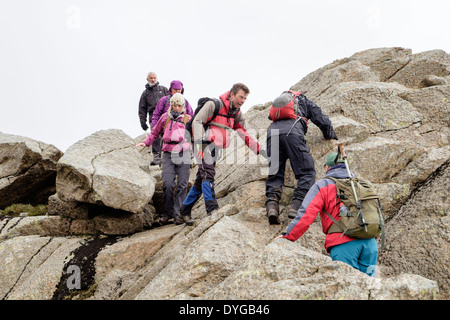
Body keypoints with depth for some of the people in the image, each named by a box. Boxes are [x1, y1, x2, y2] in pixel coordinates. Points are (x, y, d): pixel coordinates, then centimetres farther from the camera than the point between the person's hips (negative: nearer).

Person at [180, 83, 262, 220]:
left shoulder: (236, 113, 11)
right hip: (204, 145, -8)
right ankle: (212, 209, -25)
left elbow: (244, 133, 16)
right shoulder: (214, 105, -11)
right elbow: (197, 121, -15)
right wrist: (199, 144, -24)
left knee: (201, 179, 9)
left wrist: (259, 149, 10)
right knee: (208, 174, -20)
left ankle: (185, 210, 18)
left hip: (214, 148, 8)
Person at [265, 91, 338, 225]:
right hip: (291, 131, -4)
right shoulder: (304, 101, 32)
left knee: (275, 174, 4)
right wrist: (330, 135, 47)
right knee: (307, 173, -1)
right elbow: (323, 121, 30)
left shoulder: (277, 101, 42)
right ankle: (296, 206, -22)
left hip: (272, 131, 4)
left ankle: (271, 202, -24)